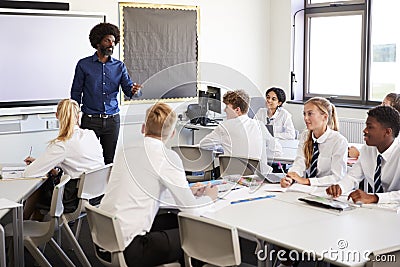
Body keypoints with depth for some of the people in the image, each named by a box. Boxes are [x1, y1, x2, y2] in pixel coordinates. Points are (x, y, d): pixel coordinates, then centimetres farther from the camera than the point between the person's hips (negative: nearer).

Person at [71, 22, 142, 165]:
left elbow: (128, 88, 1)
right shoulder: (84, 65, 1)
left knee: (110, 161, 6)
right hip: (90, 120, -2)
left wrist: (135, 90, -24)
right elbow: (76, 94, 5)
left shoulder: (119, 66, 8)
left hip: (112, 120, 2)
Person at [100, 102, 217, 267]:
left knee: (175, 219, 20)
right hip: (128, 251, -7)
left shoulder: (124, 151, 9)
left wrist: (189, 191, 29)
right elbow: (190, 209, -8)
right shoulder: (167, 156, -12)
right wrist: (208, 197, 15)